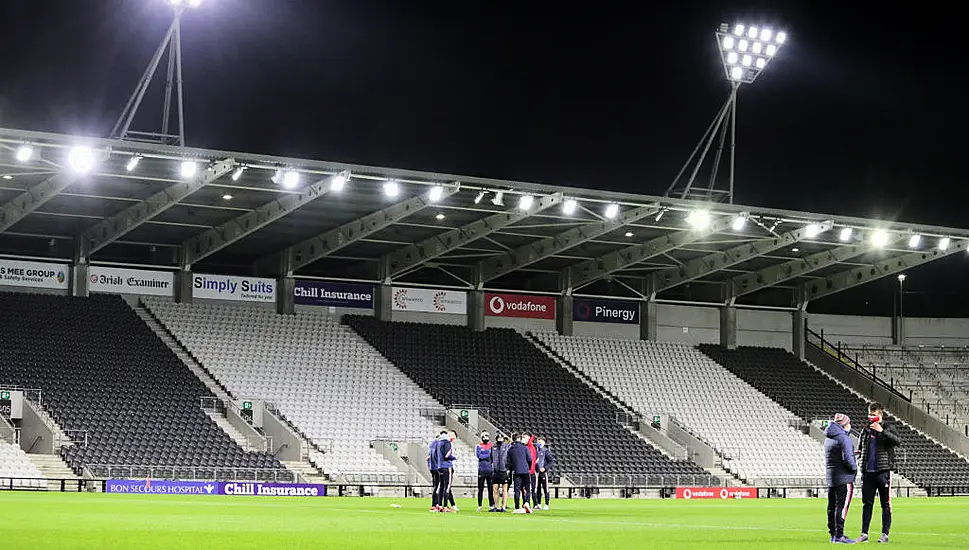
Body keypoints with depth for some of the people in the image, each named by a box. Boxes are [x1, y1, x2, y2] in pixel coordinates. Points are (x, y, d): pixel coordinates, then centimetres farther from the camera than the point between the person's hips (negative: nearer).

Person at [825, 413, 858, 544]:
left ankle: (833, 533, 16)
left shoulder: (828, 438, 13)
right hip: (843, 478, -9)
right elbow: (847, 459, -23)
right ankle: (839, 535, -9)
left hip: (830, 477, 9)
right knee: (842, 506, -7)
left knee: (832, 506, 11)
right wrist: (855, 467, -5)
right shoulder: (844, 439, -15)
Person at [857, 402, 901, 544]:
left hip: (883, 471, -4)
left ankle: (885, 534, 3)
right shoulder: (866, 430, 13)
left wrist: (882, 431, -24)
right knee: (867, 504, 5)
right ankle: (864, 534, 8)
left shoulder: (888, 428, 0)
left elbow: (898, 441, -18)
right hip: (868, 472, 4)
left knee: (885, 504, 0)